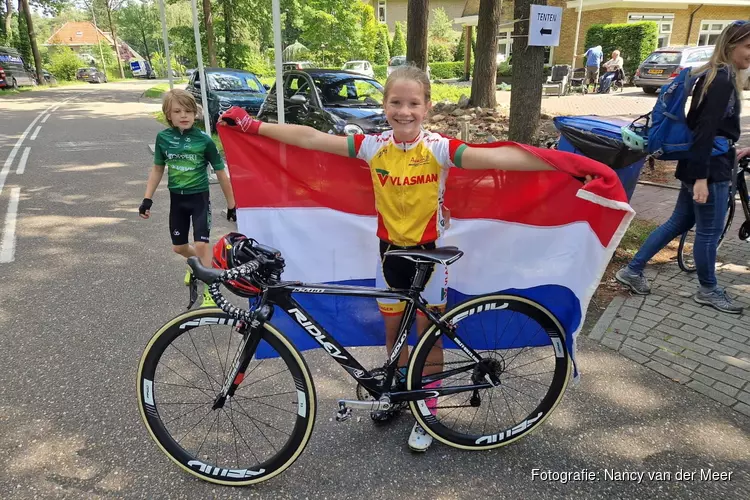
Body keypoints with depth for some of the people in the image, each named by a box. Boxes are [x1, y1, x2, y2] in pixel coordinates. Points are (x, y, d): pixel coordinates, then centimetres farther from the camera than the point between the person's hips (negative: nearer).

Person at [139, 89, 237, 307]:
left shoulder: (204, 140, -13)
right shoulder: (163, 138, -4)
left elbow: (221, 173, -7)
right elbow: (158, 169, 8)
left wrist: (231, 205, -4)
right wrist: (147, 199, 5)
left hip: (199, 197, -4)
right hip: (177, 198, 4)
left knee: (201, 245, -11)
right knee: (179, 246, 15)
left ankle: (209, 291, 5)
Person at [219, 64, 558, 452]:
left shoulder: (439, 148, -16)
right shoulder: (374, 147, -8)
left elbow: (495, 157, -29)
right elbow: (310, 138, -8)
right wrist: (253, 126, -8)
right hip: (390, 250, 3)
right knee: (393, 329, 17)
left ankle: (428, 410, 29)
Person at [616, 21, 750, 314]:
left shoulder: (718, 76, 14)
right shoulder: (723, 81, -16)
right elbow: (706, 130, -23)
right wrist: (702, 177, -26)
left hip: (702, 165, 10)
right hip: (711, 170, -10)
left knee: (678, 224, 15)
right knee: (709, 233, 5)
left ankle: (632, 271, 19)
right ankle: (708, 291, 22)